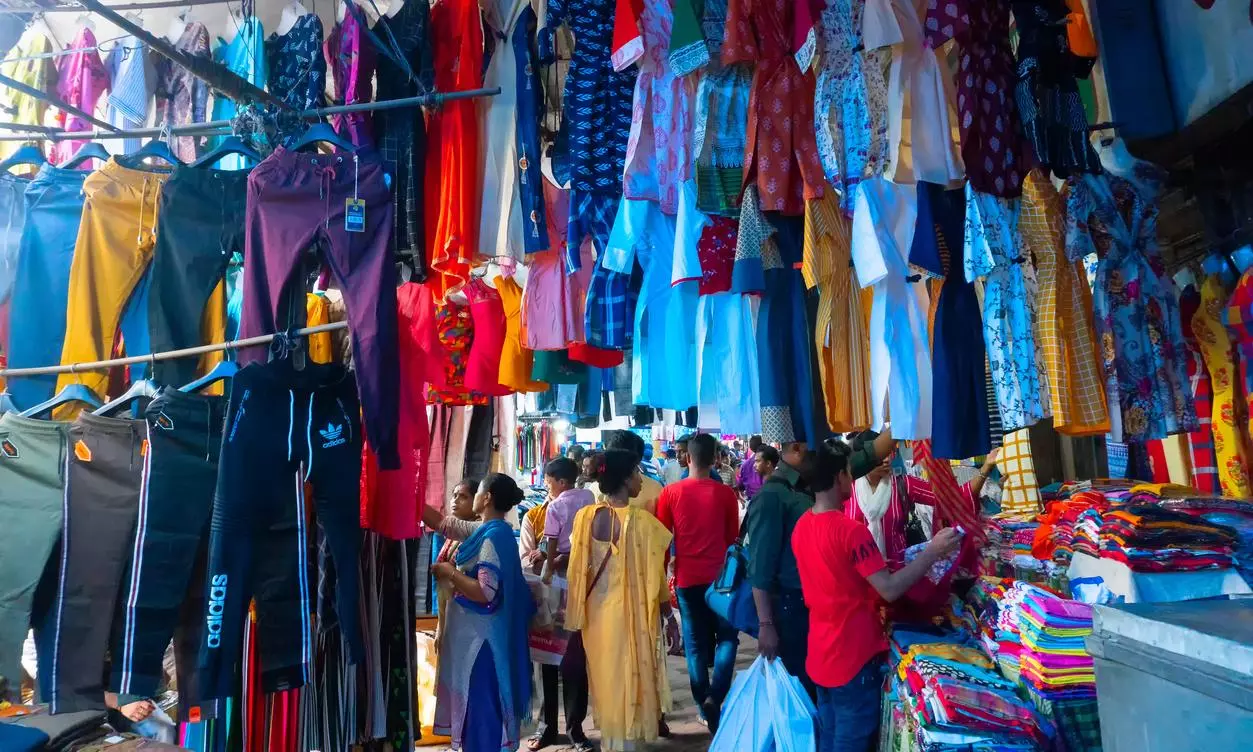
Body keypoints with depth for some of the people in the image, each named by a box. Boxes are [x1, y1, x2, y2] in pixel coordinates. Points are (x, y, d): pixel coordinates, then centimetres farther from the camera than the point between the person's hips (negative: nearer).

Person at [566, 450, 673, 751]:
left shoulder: (585, 516, -7)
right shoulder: (642, 521, -19)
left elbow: (577, 570, 0)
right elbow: (654, 574, -11)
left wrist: (577, 611, 13)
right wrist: (668, 610, 4)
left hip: (597, 611, 4)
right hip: (631, 612, -4)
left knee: (605, 676, 20)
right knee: (629, 677, 12)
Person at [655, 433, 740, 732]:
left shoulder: (670, 493, -5)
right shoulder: (726, 493, -5)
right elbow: (733, 537, 4)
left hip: (687, 578, 1)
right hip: (720, 576, -1)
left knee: (695, 642, 11)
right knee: (727, 636, 13)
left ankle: (704, 702, 16)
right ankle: (715, 695, -2)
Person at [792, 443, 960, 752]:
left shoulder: (802, 526, 2)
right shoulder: (851, 531, -23)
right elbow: (889, 590, -24)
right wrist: (933, 551, -17)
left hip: (821, 655, 8)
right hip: (853, 657, -7)